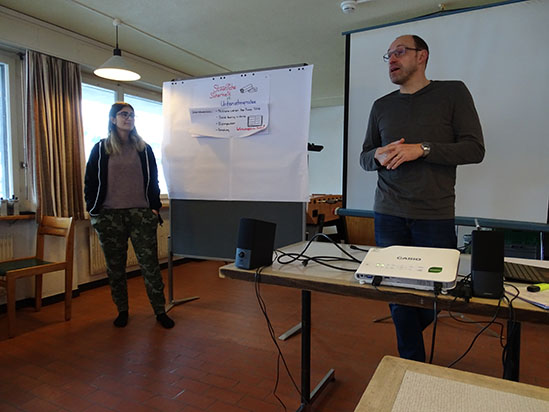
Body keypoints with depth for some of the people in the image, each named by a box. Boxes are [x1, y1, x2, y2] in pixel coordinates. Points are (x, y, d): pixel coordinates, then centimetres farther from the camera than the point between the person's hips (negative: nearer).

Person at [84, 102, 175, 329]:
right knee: (115, 267, 8)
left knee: (150, 264, -2)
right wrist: (93, 210, 1)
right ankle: (122, 311, 23)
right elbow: (90, 181, 9)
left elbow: (153, 180, 11)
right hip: (109, 215, 1)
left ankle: (160, 311, 9)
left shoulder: (144, 148, 11)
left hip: (141, 213, 0)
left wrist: (154, 206, 2)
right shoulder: (101, 149, 8)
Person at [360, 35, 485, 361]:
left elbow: (474, 149, -3)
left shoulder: (453, 93, 4)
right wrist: (379, 156, -9)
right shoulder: (382, 106, 13)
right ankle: (413, 365, 21)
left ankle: (410, 333, 38)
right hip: (389, 214, 2)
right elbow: (365, 158, 15)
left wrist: (421, 149, -16)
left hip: (435, 215, -2)